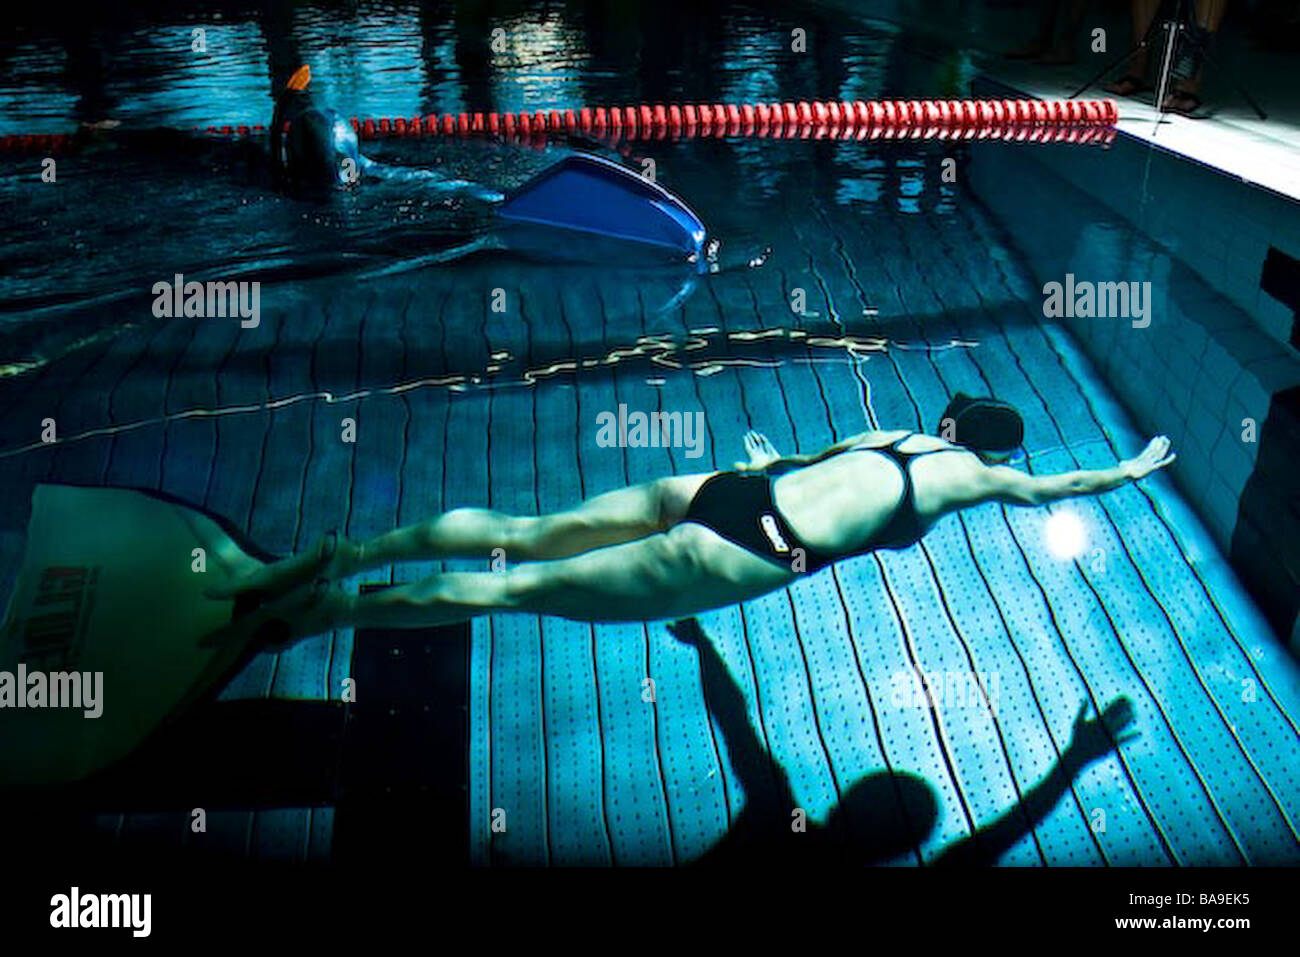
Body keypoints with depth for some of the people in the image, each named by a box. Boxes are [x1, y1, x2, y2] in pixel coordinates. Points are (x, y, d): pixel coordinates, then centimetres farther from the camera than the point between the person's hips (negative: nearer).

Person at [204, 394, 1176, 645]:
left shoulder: (889, 433, 26)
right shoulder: (969, 472, 11)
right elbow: (1061, 486, 26)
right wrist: (1139, 468, 42)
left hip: (714, 489, 7)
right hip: (746, 554, -6)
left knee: (525, 533, 2)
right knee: (536, 588, -11)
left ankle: (344, 555, -3)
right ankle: (335, 608, -13)